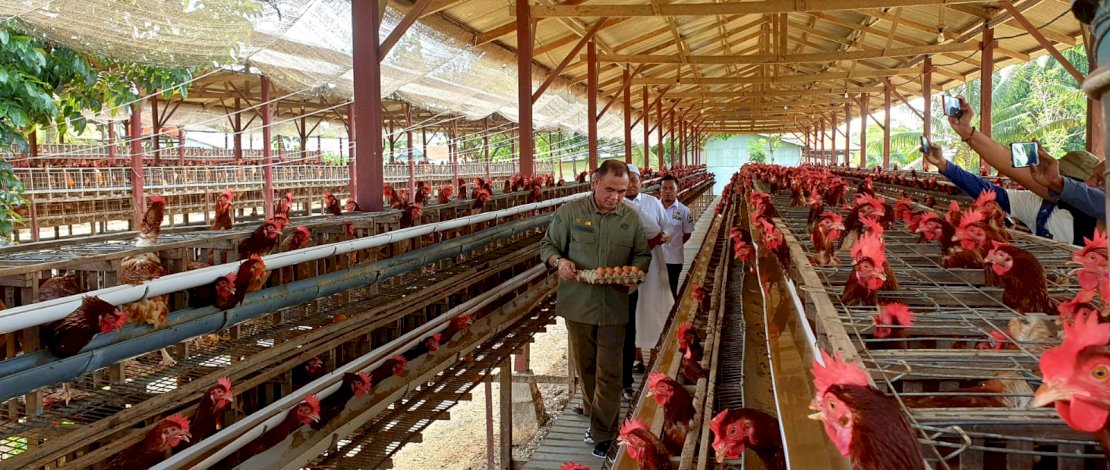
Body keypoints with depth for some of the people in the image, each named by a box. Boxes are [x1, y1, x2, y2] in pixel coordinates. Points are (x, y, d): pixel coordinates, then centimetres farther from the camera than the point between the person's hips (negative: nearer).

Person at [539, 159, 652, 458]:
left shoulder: (631, 218, 2)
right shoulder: (570, 212, -4)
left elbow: (642, 254, 10)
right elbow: (547, 246, 3)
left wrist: (632, 270, -12)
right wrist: (559, 261, -19)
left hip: (614, 307, 0)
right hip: (578, 304, 0)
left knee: (608, 372, 2)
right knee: (585, 366, 14)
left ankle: (603, 432, 14)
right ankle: (594, 415, 34)